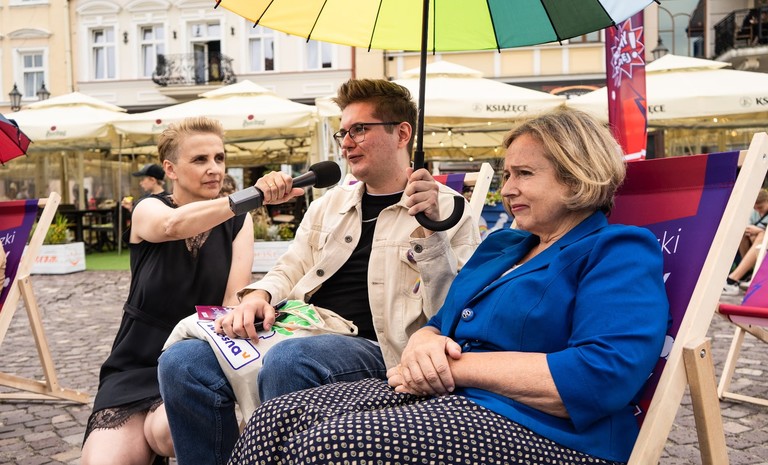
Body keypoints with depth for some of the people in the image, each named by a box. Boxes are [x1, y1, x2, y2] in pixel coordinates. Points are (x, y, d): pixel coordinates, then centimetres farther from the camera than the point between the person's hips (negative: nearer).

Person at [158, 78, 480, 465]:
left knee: (286, 360, -36)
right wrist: (259, 296, -2)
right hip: (300, 335, 6)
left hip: (373, 348, -5)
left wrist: (433, 228, -17)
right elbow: (290, 270, 21)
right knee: (181, 362, -16)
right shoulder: (329, 203, 22)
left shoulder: (447, 209, 4)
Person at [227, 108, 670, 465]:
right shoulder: (500, 246, 22)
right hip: (444, 399, 9)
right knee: (274, 420, -9)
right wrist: (423, 347, -6)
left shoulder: (619, 253, -5)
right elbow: (438, 325, 22)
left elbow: (604, 377, -21)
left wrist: (459, 364, -15)